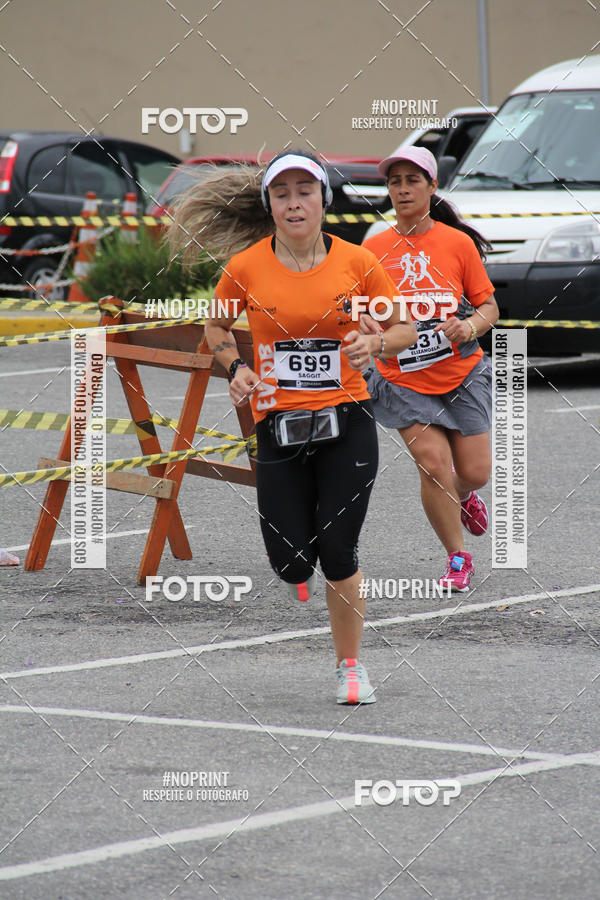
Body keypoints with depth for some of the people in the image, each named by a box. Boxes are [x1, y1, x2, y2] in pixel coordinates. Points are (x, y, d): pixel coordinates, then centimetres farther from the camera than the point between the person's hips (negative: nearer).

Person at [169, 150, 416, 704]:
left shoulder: (357, 262, -4)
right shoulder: (247, 267, -3)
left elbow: (406, 329, 7)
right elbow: (217, 327, 16)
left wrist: (376, 345, -13)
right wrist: (235, 367, -1)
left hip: (347, 423, -1)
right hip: (278, 426, 1)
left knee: (338, 554, -6)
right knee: (290, 563, -2)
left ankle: (350, 665, 14)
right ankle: (303, 569, 38)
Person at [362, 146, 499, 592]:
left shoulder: (458, 243, -5)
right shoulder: (373, 248, -2)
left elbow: (489, 307, 1)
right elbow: (360, 310, 7)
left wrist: (470, 326, -20)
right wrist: (364, 325, -17)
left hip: (462, 374, 0)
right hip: (403, 381, 0)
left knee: (475, 472, 1)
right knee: (433, 463, -14)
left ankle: (464, 498, 41)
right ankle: (458, 559, 4)